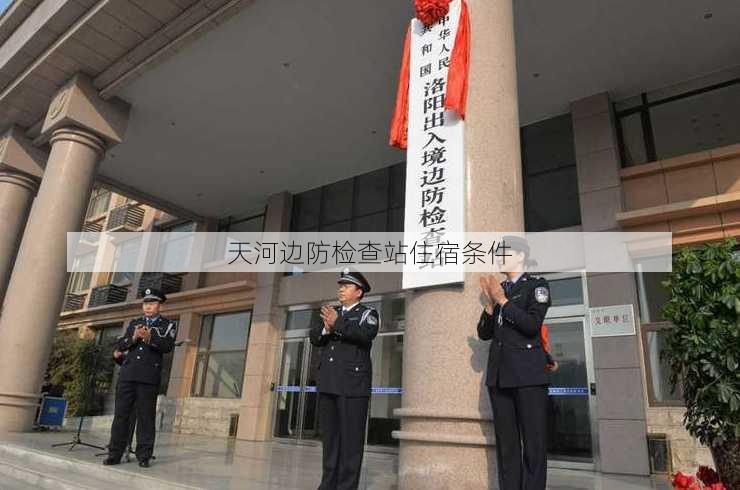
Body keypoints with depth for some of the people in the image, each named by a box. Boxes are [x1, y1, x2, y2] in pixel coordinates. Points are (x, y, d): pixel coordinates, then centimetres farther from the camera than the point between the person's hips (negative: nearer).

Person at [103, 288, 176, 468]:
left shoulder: (168, 325, 8)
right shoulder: (134, 323, 20)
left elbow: (168, 346, -8)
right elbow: (120, 345, 12)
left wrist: (150, 338, -23)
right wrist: (133, 337, -9)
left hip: (149, 377, -3)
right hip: (128, 373, 4)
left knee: (146, 416, -1)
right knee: (121, 414, 4)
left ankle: (143, 456, 5)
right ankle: (115, 453, 12)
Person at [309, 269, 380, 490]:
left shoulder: (368, 313, 3)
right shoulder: (332, 312, 19)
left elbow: (366, 335, -17)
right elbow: (314, 338, 9)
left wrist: (338, 324, -22)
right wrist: (326, 328, -12)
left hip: (353, 384, -5)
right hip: (328, 383, 6)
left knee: (350, 437, -3)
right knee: (329, 435, 11)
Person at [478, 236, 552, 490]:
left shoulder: (537, 285, 3)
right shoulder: (498, 289, 16)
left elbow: (532, 324, -13)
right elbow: (484, 333, 12)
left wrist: (502, 300, -10)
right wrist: (490, 303, -2)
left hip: (528, 374, -5)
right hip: (499, 375, 5)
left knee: (534, 443, -2)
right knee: (506, 444, 7)